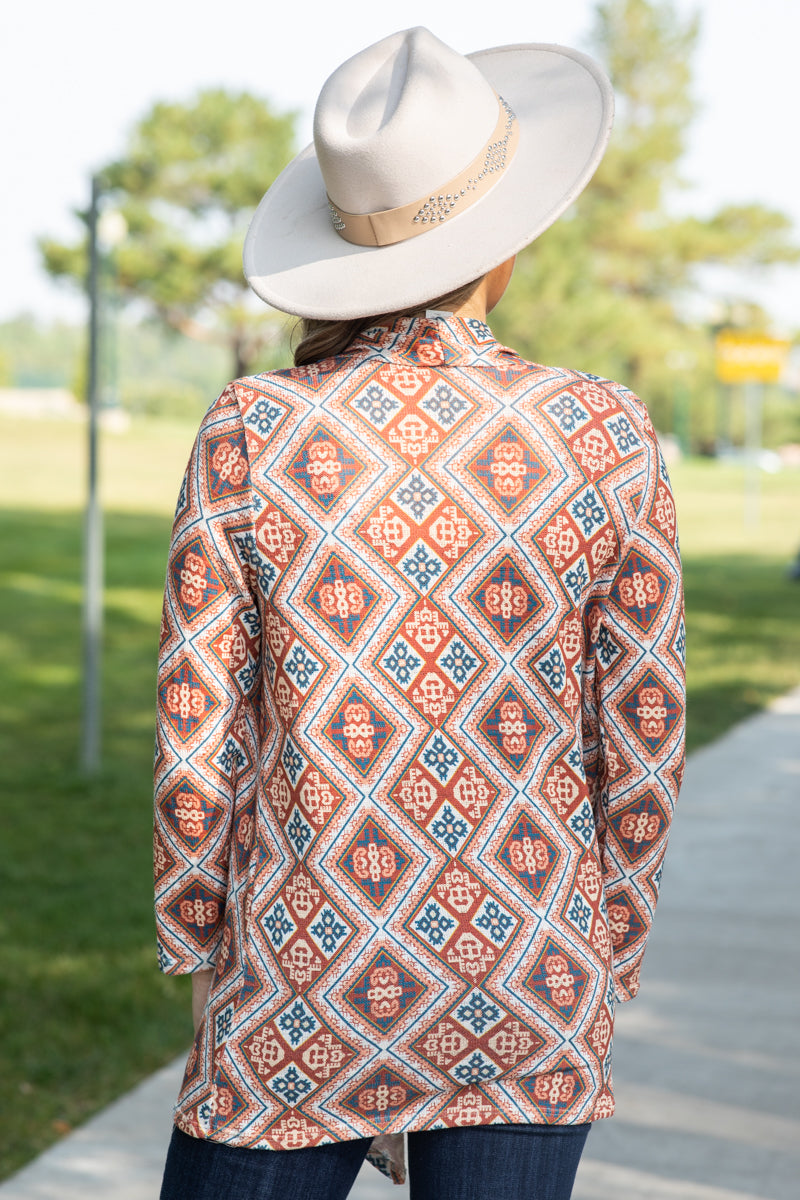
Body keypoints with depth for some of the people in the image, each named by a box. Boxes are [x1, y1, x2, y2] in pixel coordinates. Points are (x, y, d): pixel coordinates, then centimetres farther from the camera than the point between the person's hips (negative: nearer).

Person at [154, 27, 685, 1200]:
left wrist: (205, 955, 10)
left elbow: (197, 739, -6)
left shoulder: (249, 433, -10)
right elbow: (641, 741, -3)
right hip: (525, 994, 1)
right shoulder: (607, 437, -9)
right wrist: (602, 975, 11)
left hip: (307, 985, -1)